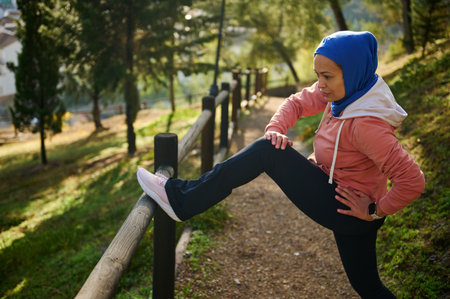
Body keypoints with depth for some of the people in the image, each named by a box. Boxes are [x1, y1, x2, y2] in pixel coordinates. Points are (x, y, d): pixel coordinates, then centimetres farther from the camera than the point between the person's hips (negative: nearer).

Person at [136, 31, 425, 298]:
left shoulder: (366, 124, -27)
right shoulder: (346, 91, -3)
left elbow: (413, 181, -29)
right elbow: (297, 102, 6)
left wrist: (376, 211, -18)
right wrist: (275, 129, -12)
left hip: (349, 212, -9)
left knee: (268, 151, -16)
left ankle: (183, 200, -10)